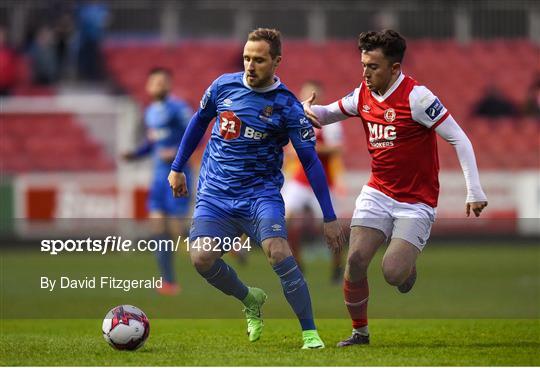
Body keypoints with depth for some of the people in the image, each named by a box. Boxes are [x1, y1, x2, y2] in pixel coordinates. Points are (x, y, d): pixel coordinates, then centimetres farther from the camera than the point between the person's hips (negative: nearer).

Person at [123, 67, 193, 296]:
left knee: (177, 228, -9)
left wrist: (177, 153, -24)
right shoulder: (151, 112, 13)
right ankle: (169, 282, 3)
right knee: (159, 227, -1)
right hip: (160, 175, 7)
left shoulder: (178, 109, -11)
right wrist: (135, 154, 8)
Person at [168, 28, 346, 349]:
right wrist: (178, 167, 22)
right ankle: (251, 300, 14)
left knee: (278, 251, -27)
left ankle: (310, 334, -18)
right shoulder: (224, 85, 0)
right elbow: (200, 121, 19)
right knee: (201, 258, -17)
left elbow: (310, 161, -6)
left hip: (260, 193, -3)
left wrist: (330, 218, -7)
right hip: (214, 194, 3)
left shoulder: (287, 106, -9)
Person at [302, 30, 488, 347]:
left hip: (417, 201, -5)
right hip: (378, 193, 5)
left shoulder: (416, 97, -19)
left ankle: (408, 264, 20)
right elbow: (328, 113, 19)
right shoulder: (363, 95, 2)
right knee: (355, 262, -9)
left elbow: (459, 139, -17)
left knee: (393, 273, -18)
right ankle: (360, 331, 11)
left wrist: (475, 193, -21)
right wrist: (307, 110, -7)